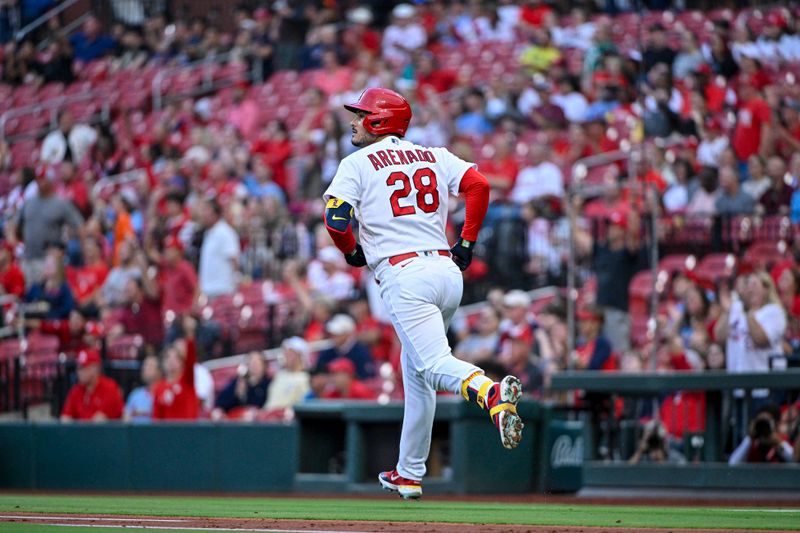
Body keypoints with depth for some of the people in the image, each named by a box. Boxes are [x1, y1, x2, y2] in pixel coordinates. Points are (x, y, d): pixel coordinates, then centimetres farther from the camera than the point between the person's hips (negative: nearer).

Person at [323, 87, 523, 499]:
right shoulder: (433, 156, 17)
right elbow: (479, 186, 2)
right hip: (448, 271, 6)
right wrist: (466, 244, 9)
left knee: (435, 365, -17)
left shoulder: (357, 164, 4)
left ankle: (492, 393, -49)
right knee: (415, 370, 19)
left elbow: (335, 219, -8)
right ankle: (409, 474, 24)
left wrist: (352, 253, 12)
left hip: (403, 275, -6)